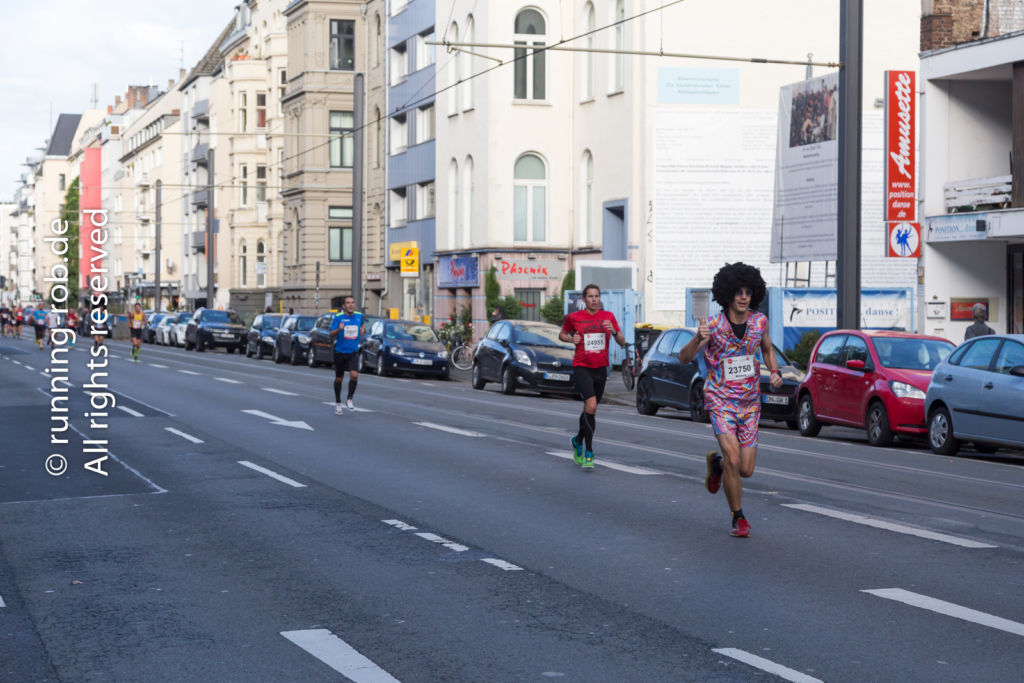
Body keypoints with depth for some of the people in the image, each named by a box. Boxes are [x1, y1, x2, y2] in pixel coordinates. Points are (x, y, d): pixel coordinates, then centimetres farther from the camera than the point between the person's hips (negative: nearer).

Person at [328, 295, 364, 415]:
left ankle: (349, 400, 2)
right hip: (340, 352, -1)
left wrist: (361, 332, 11)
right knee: (339, 379, 9)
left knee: (354, 375, -19)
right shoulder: (338, 317, -9)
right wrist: (339, 329, -31)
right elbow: (331, 335, -13)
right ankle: (338, 403, 28)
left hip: (353, 352, 1)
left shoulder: (359, 316, 2)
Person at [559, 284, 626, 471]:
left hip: (600, 369, 4)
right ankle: (588, 454, -16)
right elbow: (562, 334, 15)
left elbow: (622, 342, 4)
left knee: (590, 409, 15)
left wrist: (613, 331, -16)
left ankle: (578, 441, 43)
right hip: (581, 368, -4)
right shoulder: (574, 317, -1)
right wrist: (571, 339, -7)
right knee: (591, 406, -21)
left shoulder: (608, 317, 4)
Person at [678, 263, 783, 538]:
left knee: (746, 470, 3)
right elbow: (684, 359, -13)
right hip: (721, 399, -4)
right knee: (733, 460, -19)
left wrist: (775, 373, -2)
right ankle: (738, 518, 0)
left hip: (750, 402, 4)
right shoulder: (714, 325, -13)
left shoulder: (759, 321, -2)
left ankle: (716, 462, 39)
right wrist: (698, 340, -34)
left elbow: (768, 350, 18)